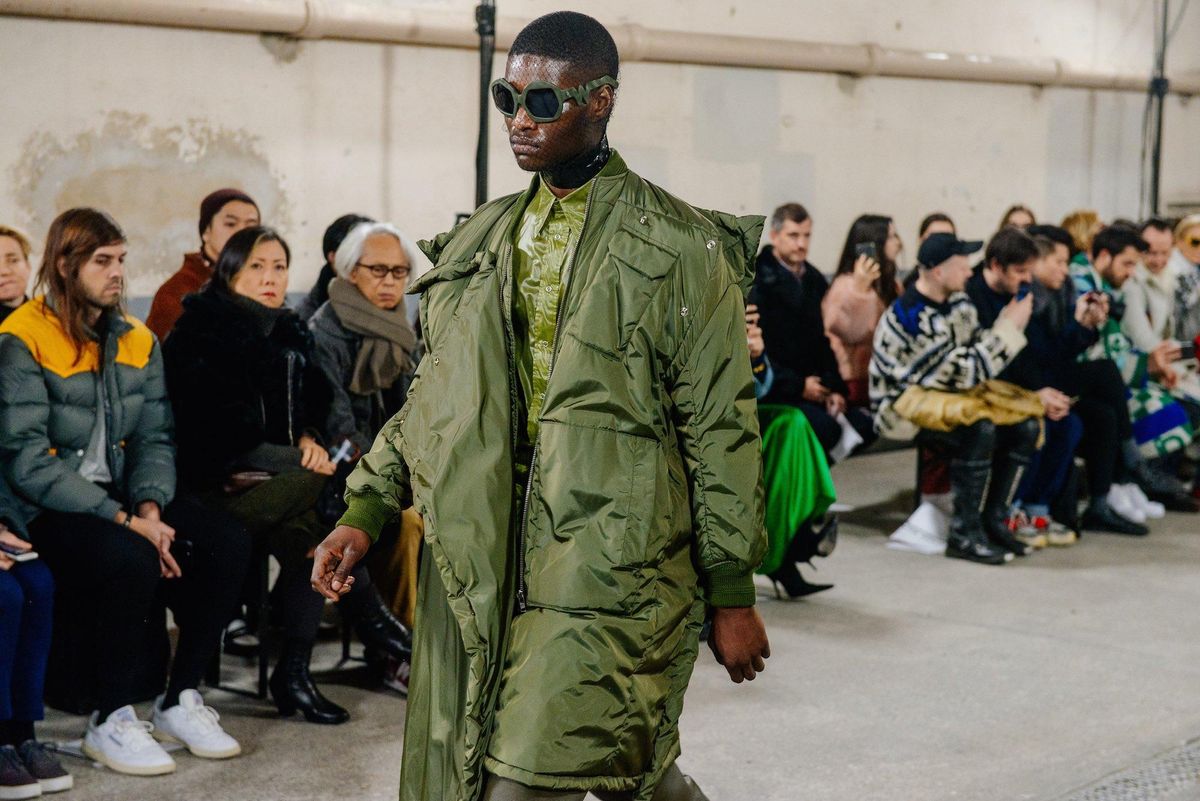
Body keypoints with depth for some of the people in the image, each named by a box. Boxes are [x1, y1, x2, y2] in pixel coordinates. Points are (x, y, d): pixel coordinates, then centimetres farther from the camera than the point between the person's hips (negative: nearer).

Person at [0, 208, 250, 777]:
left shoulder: (137, 340, 11)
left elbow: (154, 438, 9)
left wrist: (149, 508, -13)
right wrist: (125, 522, -22)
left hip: (119, 497, 7)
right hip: (47, 511, -7)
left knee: (227, 544, -14)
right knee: (132, 560, -34)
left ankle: (180, 700, 2)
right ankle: (109, 723, -15)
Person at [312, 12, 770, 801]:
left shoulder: (679, 251, -2)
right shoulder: (479, 242, 14)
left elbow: (720, 431, -3)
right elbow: (433, 399, 20)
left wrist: (733, 597, -3)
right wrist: (365, 513, 9)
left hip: (604, 563, -5)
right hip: (478, 563, 5)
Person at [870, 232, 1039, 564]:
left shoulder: (957, 301, 4)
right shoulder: (911, 317, -24)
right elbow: (963, 373, -24)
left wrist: (1007, 323, -11)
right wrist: (1010, 328, -19)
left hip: (948, 394, 9)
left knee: (1026, 425, -8)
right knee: (979, 429, -33)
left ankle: (993, 521, 0)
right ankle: (964, 534, -23)